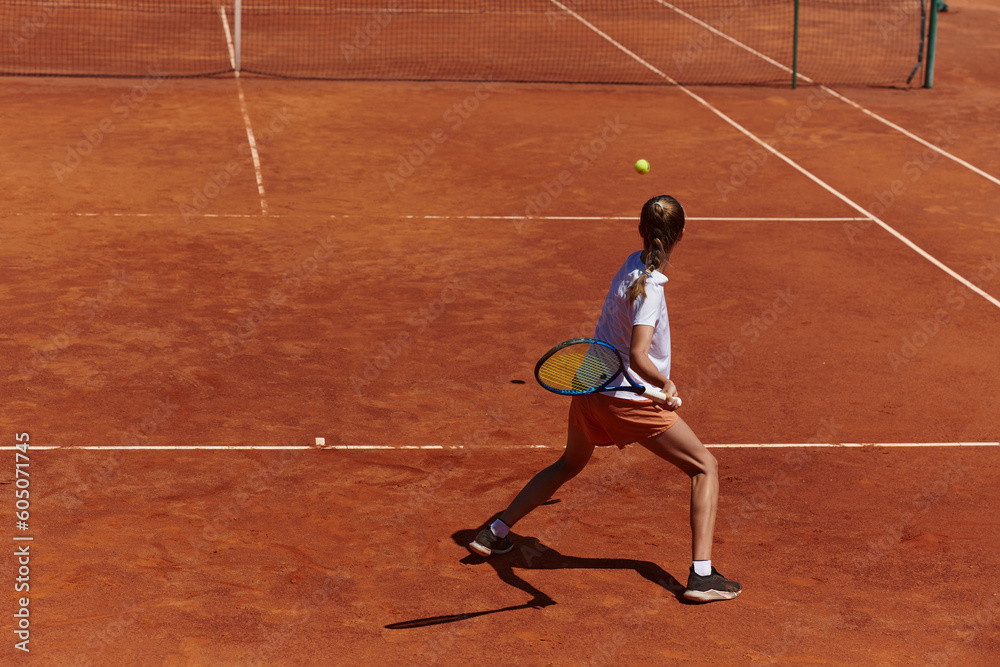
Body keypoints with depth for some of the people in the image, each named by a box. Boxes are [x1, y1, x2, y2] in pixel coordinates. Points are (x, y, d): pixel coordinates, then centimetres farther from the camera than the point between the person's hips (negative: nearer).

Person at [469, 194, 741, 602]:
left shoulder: (633, 263, 4)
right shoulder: (649, 287, -21)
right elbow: (638, 358, -31)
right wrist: (666, 385, -26)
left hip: (590, 386, 8)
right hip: (630, 399, -8)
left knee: (569, 464, 32)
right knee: (705, 467, 3)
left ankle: (495, 533, 34)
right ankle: (701, 575, -7)